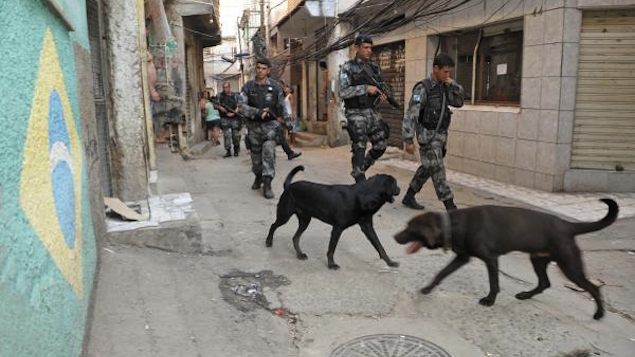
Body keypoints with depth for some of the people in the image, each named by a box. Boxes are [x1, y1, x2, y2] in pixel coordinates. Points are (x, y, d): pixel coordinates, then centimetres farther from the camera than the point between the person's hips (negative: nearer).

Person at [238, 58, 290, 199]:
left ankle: (267, 184, -15)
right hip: (254, 125, 2)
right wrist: (258, 112, -24)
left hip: (270, 124, -2)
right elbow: (241, 106, -11)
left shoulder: (275, 86, 0)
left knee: (269, 152, -16)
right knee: (255, 154, 12)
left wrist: (286, 122, 16)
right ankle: (258, 177, 37)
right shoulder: (248, 87, -2)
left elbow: (282, 106, 11)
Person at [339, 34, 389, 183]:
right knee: (359, 150, -6)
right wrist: (365, 88, -22)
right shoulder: (348, 68, -6)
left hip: (373, 112, 6)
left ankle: (359, 170, 29)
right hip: (356, 114, -6)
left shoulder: (374, 67, 11)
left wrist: (383, 93, -5)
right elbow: (343, 92, -16)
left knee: (380, 146, 8)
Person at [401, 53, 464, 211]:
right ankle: (451, 207, -3)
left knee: (427, 168, 14)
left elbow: (459, 102, 12)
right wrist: (408, 141, -22)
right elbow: (411, 115, -19)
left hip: (440, 135, 9)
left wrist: (454, 85, -5)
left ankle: (408, 197, 26)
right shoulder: (422, 88, -16)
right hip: (428, 136, -8)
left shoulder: (444, 87, 9)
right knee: (437, 170, -6)